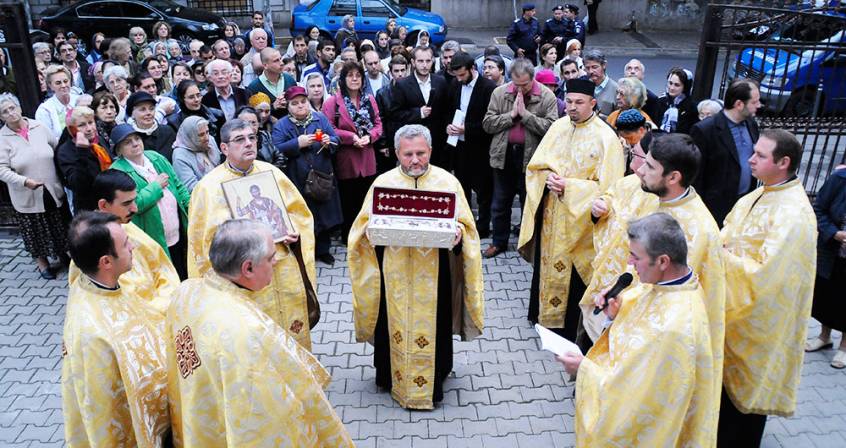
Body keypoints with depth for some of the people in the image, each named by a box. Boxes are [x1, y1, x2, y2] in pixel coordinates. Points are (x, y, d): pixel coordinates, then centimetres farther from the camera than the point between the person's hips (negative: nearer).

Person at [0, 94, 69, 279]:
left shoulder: (39, 127, -2)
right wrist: (25, 181, -26)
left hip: (53, 191, 2)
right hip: (27, 197, -2)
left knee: (60, 227, 16)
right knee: (36, 232, 11)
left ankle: (63, 253, 39)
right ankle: (42, 263, 30)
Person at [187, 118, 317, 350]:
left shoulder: (272, 173, 3)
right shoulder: (208, 186, -6)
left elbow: (298, 211, 11)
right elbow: (205, 239, -5)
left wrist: (294, 232, -8)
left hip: (285, 272, 4)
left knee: (294, 332, 15)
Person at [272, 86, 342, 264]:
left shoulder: (320, 118, 6)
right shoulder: (281, 125, -1)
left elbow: (336, 140, 5)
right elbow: (276, 151, -11)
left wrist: (329, 141, -17)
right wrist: (298, 143, -19)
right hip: (298, 181, -2)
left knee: (324, 213, 11)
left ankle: (323, 250, 27)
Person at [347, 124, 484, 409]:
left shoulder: (447, 181, 1)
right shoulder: (383, 182, 3)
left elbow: (464, 224, 3)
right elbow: (364, 226, 6)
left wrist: (457, 233, -18)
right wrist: (373, 230, -16)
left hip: (434, 271, 0)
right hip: (394, 272, 1)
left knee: (431, 327, 8)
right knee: (395, 327, 8)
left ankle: (432, 382, 27)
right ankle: (393, 377, 30)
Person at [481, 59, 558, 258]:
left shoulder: (547, 97, -6)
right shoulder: (499, 93, 1)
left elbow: (551, 128, -17)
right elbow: (487, 124, -4)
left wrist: (525, 113, -18)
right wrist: (512, 114, -13)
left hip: (531, 157, -2)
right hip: (503, 155, 3)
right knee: (500, 203, 13)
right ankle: (499, 242, 30)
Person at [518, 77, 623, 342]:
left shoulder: (605, 137, -13)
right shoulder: (558, 126, 3)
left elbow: (606, 186, -15)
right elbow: (535, 165, 7)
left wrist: (569, 186, -22)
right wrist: (548, 177, -15)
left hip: (578, 220, -5)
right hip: (549, 216, 5)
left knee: (571, 274, 3)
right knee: (545, 265, 16)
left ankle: (567, 329, 20)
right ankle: (542, 314, 36)